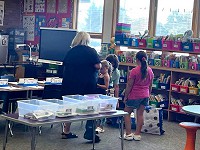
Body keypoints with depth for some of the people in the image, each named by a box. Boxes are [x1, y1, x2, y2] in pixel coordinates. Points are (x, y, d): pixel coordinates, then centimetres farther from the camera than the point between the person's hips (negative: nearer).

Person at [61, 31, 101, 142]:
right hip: (87, 85, -4)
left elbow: (65, 66, 12)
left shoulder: (70, 51, 5)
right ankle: (89, 132, 5)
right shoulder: (91, 51, -6)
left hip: (69, 83, 4)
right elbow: (98, 66, -11)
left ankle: (66, 132, 18)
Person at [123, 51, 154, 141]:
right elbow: (150, 85, 10)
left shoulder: (134, 71, -17)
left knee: (127, 113, 8)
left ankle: (128, 134, 6)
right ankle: (137, 134, 15)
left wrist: (125, 96, -3)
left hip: (134, 96, -6)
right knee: (140, 114, 10)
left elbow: (129, 85, -13)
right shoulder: (150, 71, 1)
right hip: (145, 95, 6)